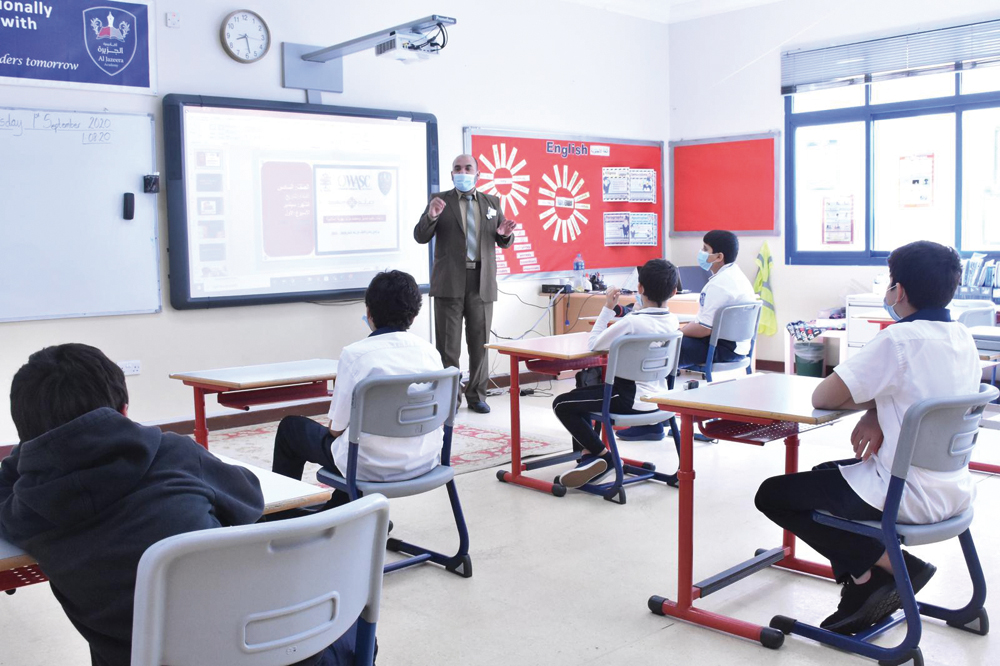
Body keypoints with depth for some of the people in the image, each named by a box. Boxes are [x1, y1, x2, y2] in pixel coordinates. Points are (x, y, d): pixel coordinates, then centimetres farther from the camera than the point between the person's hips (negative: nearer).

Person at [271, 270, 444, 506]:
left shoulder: (355, 353, -16)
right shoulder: (430, 352, -2)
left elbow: (337, 428, -10)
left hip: (372, 469, -5)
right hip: (425, 463, 5)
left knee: (290, 427, 18)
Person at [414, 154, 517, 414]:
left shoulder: (492, 202, 12)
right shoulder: (440, 199, 4)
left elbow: (504, 243, 16)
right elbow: (421, 237, -2)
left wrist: (505, 234, -8)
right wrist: (431, 217, -21)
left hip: (481, 282, 3)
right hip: (450, 282, -2)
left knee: (480, 342, 8)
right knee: (448, 345, 1)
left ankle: (476, 395, 18)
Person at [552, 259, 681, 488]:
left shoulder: (631, 322, -24)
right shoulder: (673, 321, -2)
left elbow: (594, 345, -13)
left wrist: (608, 308, -8)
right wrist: (640, 308, 18)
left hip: (632, 399, -9)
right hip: (658, 396, 9)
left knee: (561, 405, -1)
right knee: (582, 391, 24)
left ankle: (603, 455, 2)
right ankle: (589, 452, 23)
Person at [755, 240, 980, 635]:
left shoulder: (900, 340, -22)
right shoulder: (963, 338, 3)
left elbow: (822, 398, -18)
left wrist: (868, 403, -1)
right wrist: (878, 411, 0)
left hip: (909, 497, -9)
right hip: (954, 491, 9)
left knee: (772, 495, 4)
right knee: (825, 473, 28)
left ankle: (895, 565, 1)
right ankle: (865, 587, 17)